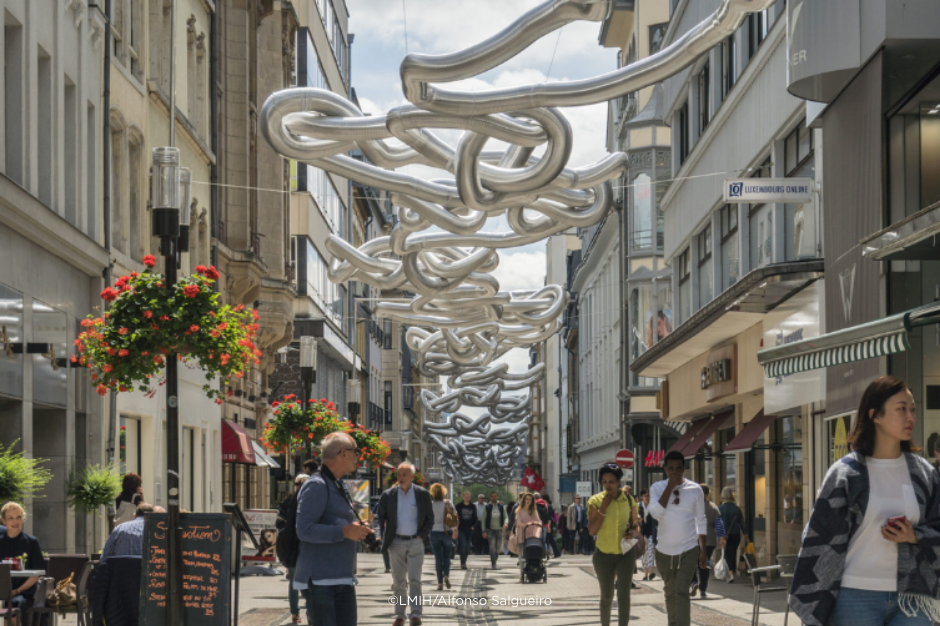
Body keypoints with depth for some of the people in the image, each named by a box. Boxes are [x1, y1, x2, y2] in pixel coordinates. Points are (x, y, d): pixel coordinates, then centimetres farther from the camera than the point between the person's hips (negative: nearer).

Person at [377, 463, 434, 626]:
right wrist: (386, 538, 3)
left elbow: (430, 518, 6)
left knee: (414, 580, -10)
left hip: (415, 542, -2)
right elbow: (380, 516, 10)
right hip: (396, 543, 2)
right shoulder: (388, 495, 1)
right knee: (398, 582, 6)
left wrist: (422, 535, -4)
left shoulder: (422, 494, 0)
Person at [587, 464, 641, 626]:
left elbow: (636, 526, 8)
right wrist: (603, 509, -20)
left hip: (625, 553, 0)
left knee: (624, 594, -11)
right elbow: (592, 530, -12)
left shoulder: (628, 500, -1)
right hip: (604, 553, 0)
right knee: (606, 596, 11)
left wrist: (634, 533, -15)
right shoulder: (596, 501, -7)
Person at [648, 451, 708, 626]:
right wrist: (670, 487, -17)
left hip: (689, 550, -2)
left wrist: (703, 551, 0)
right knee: (670, 592, 15)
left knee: (682, 592, -14)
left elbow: (701, 522, 4)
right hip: (664, 551, 2)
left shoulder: (695, 490, -1)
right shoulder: (657, 488, 0)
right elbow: (656, 512, -17)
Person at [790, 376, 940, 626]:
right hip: (857, 598, -3)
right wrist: (813, 606, -4)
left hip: (911, 598, 3)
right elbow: (821, 540, -1)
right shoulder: (846, 474, -1)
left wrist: (914, 536, -10)